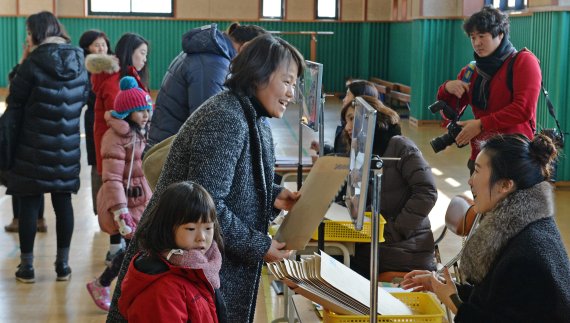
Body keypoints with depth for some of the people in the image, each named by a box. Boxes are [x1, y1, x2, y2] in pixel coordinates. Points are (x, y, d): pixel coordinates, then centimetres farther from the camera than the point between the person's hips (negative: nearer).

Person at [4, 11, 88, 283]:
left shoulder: (33, 63, -13)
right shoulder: (79, 62, 2)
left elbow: (15, 102, -6)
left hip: (35, 146, -4)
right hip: (67, 146, 4)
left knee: (29, 203, 4)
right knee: (63, 202, 11)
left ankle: (27, 266, 8)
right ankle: (63, 264, 16)